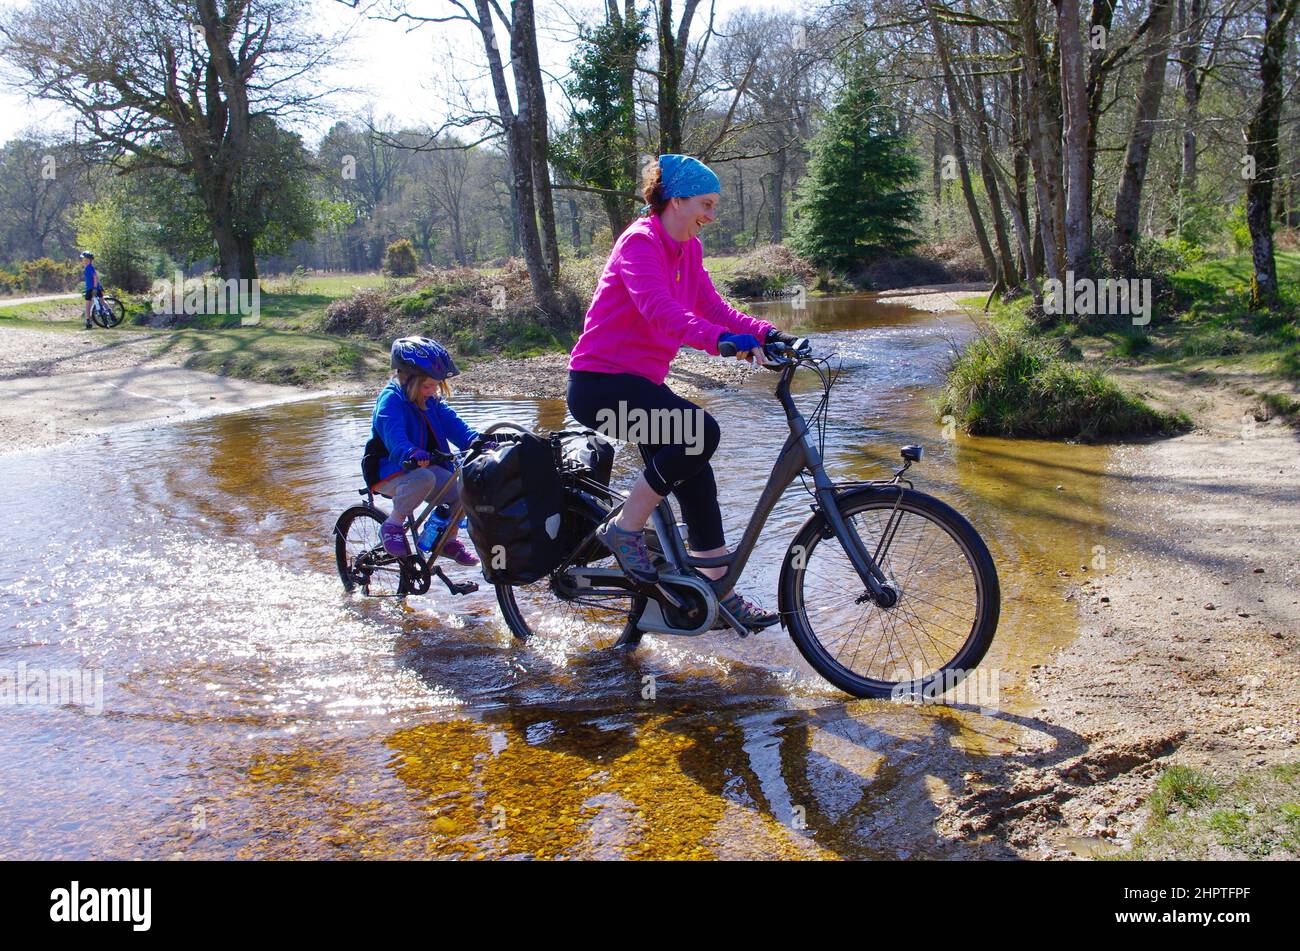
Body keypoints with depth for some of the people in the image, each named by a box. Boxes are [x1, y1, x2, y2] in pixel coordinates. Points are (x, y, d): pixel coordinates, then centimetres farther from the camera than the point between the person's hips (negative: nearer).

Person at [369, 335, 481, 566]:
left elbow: (453, 424, -4)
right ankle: (392, 525, -16)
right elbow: (394, 434, -34)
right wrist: (411, 453, -56)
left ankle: (449, 540, 12)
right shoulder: (390, 399, -17)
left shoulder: (432, 399, 6)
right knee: (423, 478, -39)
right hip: (390, 471, -7)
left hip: (426, 466, 7)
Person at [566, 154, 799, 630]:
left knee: (696, 481, 4)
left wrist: (765, 332, -13)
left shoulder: (689, 248, 11)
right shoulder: (640, 242, -17)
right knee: (701, 431, -28)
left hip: (641, 381, 10)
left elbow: (713, 306, 5)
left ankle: (720, 595, 13)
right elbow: (659, 309, -34)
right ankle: (624, 528, -12)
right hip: (599, 381, -9)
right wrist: (722, 340, -48)